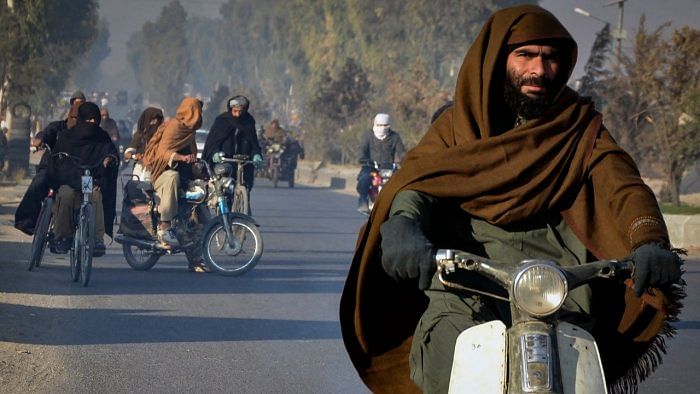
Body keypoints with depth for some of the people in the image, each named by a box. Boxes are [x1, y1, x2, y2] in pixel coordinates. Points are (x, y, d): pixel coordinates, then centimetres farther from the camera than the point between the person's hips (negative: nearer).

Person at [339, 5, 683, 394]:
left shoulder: (580, 127, 16)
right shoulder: (458, 125, 17)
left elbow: (623, 185, -1)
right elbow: (417, 176, -1)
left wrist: (649, 242, -24)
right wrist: (403, 225, -27)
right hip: (460, 271, -1)